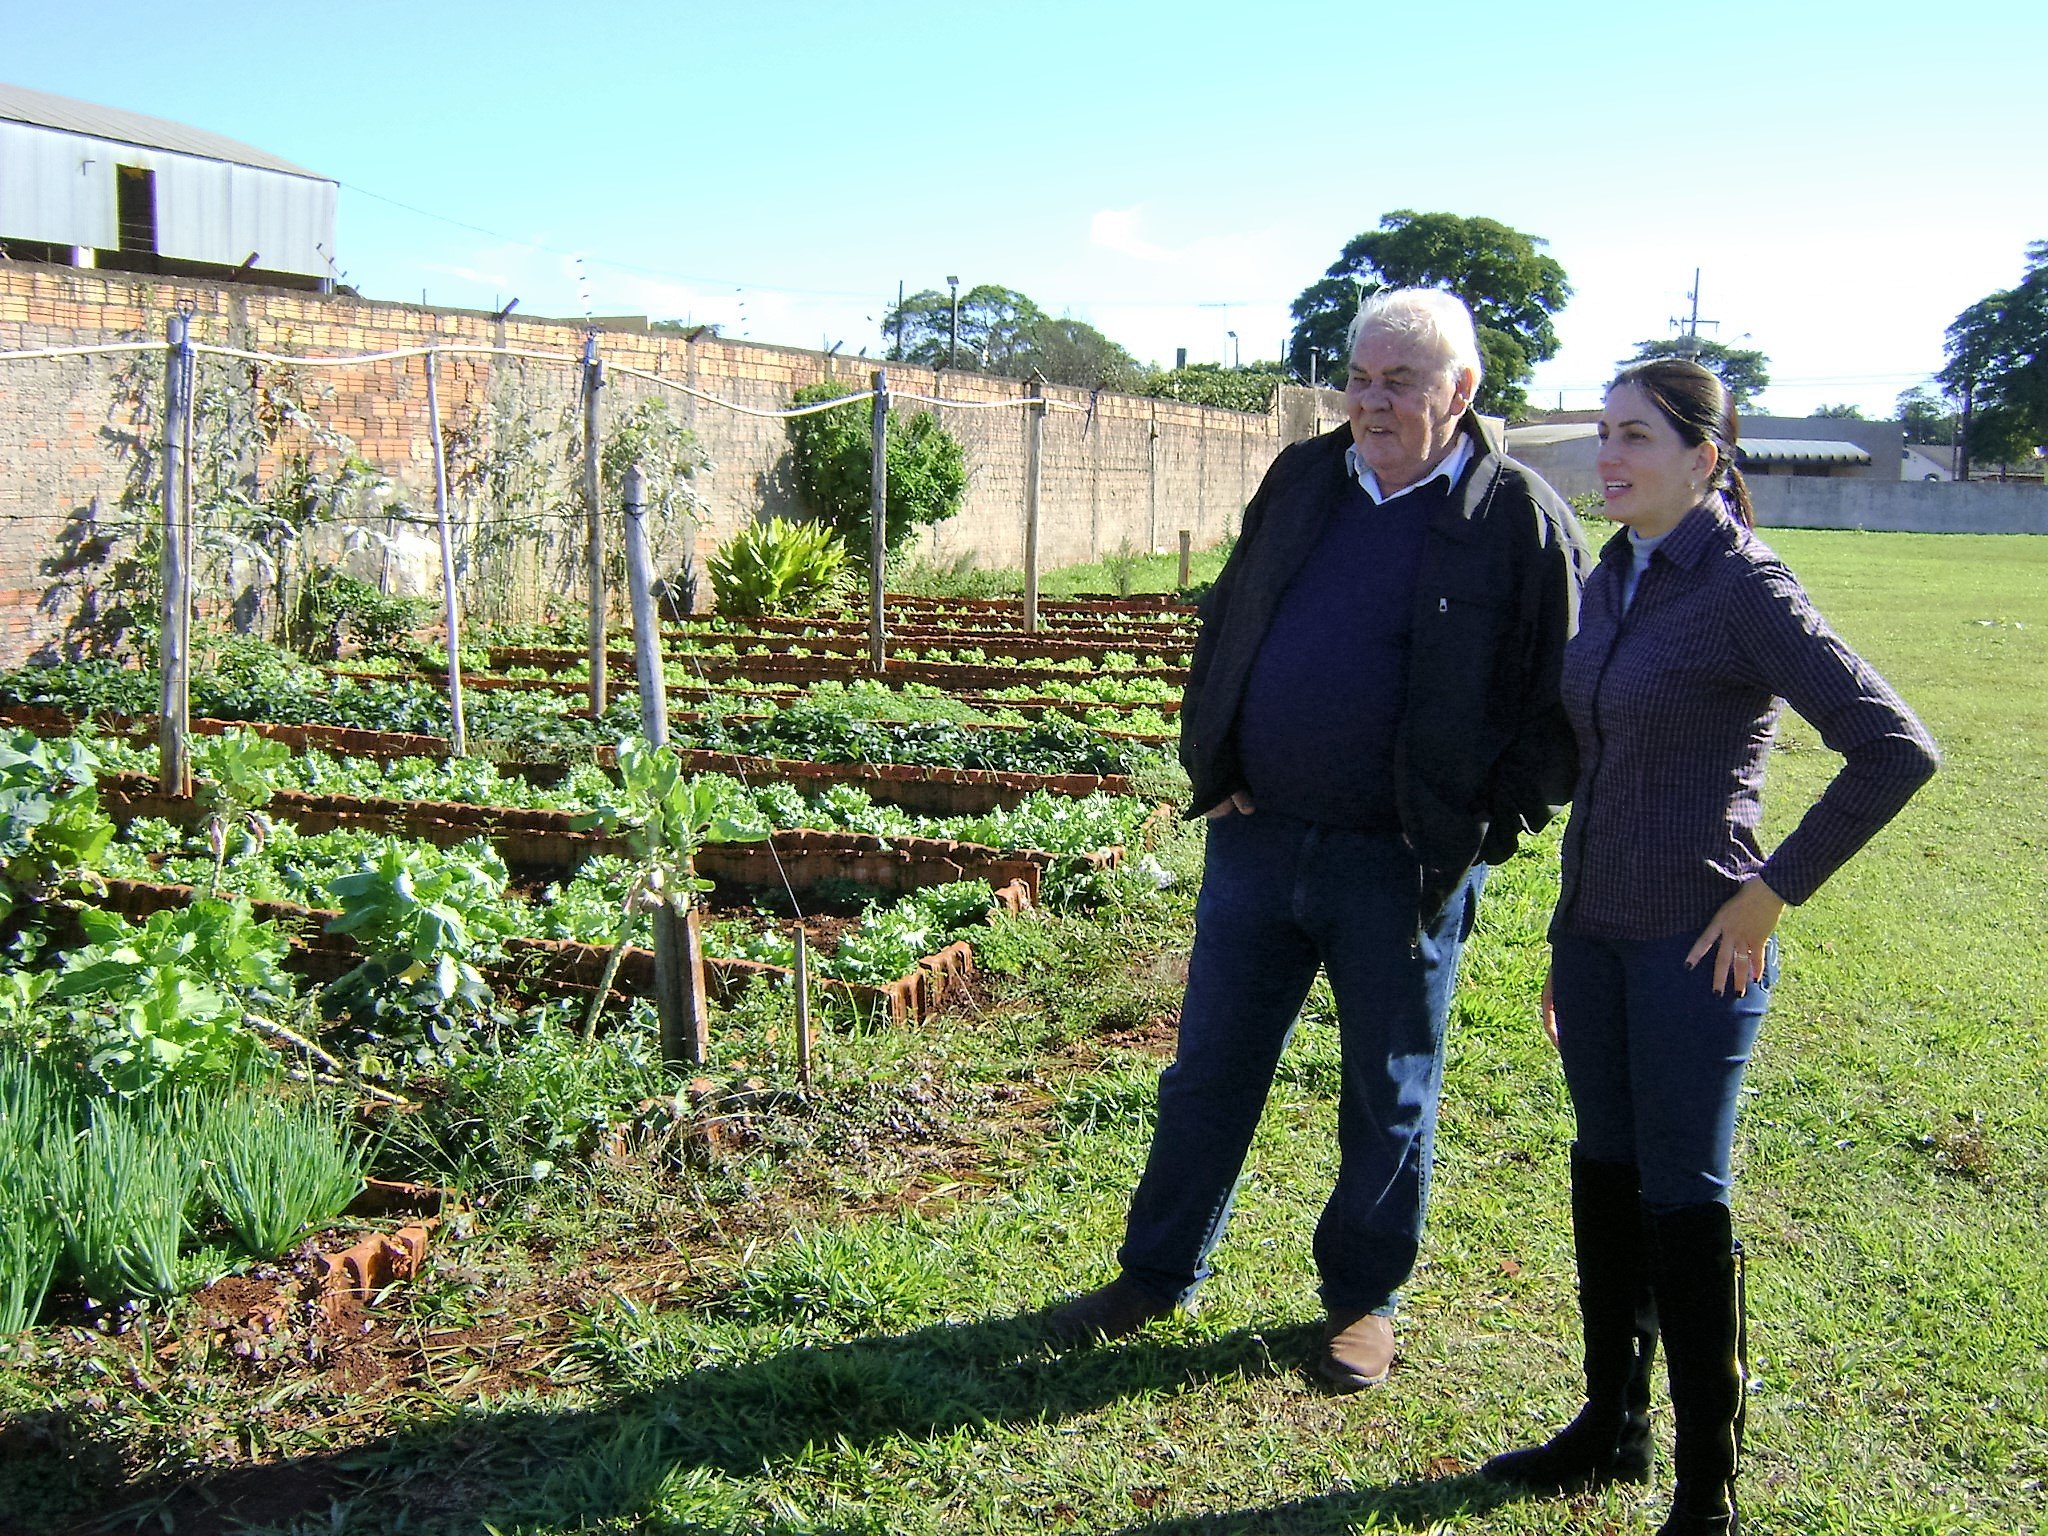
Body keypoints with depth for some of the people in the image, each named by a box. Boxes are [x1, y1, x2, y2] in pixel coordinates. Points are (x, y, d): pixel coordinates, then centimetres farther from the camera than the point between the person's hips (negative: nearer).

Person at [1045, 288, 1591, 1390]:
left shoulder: (1518, 517, -7)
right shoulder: (1301, 481, 6)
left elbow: (1562, 697, -4)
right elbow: (1222, 628, 16)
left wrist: (1487, 830, -9)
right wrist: (1209, 765, 7)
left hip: (1403, 868, -4)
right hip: (1257, 838, 4)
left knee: (1390, 1100, 12)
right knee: (1209, 1071, 14)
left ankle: (1363, 1299, 31)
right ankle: (1157, 1275, 30)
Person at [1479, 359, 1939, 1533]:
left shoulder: (1745, 587, -14)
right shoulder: (1613, 579, 9)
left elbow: (1898, 750, -18)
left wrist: (1776, 890, -16)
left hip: (1695, 944, -7)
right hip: (1596, 929, 7)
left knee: (1684, 1202, 1)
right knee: (1606, 1176, 16)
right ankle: (1614, 1427, 33)